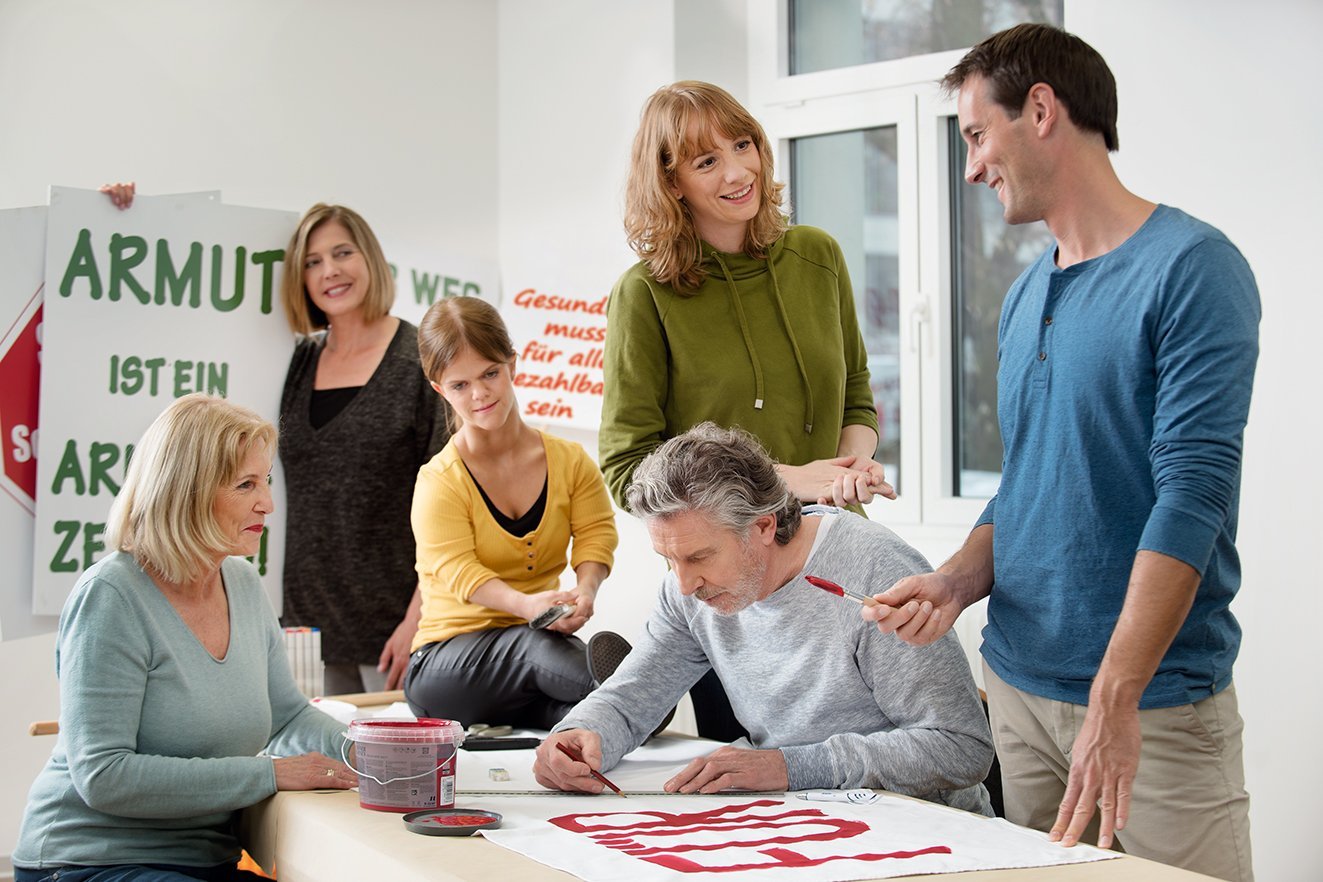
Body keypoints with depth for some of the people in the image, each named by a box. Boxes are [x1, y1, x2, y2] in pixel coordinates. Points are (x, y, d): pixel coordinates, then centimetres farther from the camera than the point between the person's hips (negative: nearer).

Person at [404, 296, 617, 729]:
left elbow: (595, 535, 1)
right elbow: (457, 570, -17)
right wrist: (527, 605, -37)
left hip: (538, 637, 3)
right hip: (449, 654, -3)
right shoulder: (439, 481, -6)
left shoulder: (570, 461, 6)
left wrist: (585, 590, -24)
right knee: (539, 647, -37)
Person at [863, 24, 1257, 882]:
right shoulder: (1025, 298, 12)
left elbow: (1191, 494, -19)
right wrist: (957, 582, -3)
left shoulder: (1191, 269, -12)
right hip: (1018, 687, 7)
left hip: (1156, 705, -7)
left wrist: (1114, 700, -25)